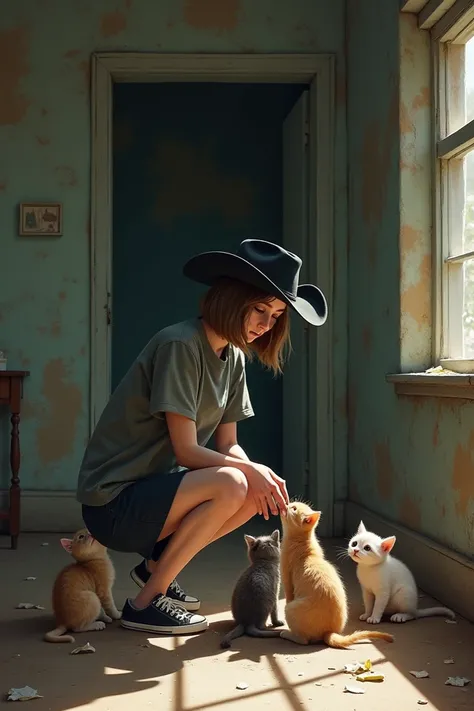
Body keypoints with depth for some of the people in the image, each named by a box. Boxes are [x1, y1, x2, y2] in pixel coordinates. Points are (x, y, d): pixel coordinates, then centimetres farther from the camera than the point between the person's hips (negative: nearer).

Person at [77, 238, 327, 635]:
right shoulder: (180, 345, -19)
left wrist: (261, 477, -12)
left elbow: (228, 446, 7)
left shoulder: (234, 358, 7)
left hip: (153, 489, 9)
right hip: (113, 501, -9)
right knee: (231, 484, -27)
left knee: (258, 493, -2)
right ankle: (145, 602, -14)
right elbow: (187, 451, -21)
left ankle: (157, 564, 10)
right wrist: (251, 470, -18)